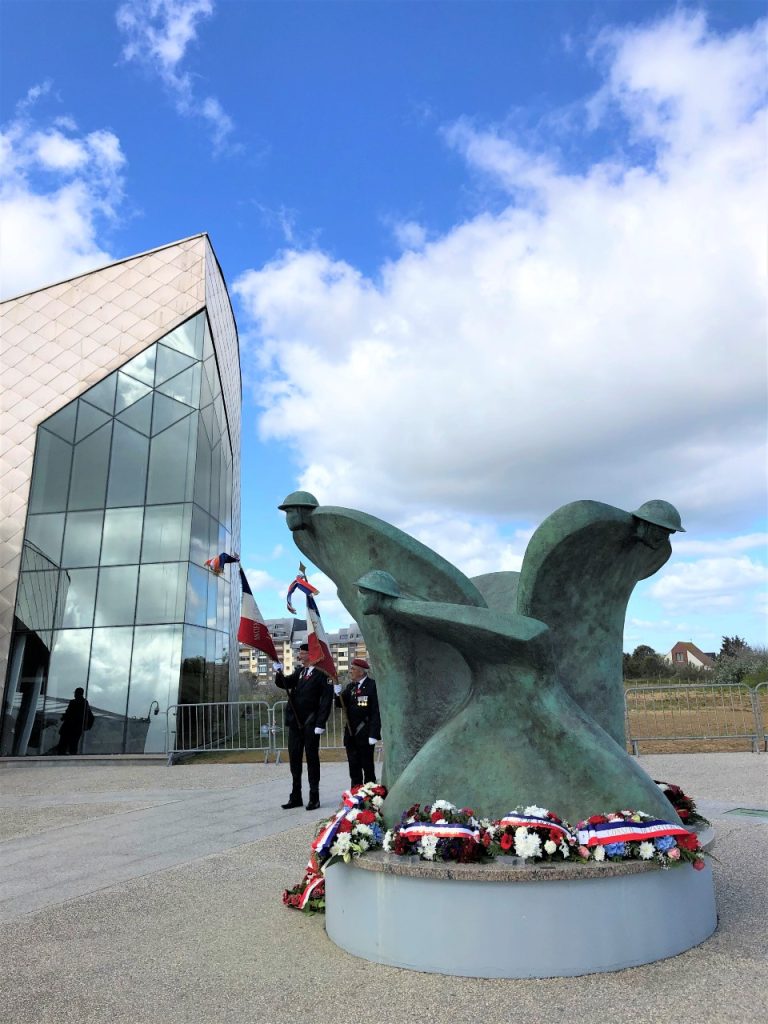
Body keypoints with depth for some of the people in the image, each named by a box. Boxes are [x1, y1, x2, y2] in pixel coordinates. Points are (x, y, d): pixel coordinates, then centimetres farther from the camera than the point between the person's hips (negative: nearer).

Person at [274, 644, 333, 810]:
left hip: (310, 724, -7)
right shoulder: (299, 672, 12)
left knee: (312, 759, 3)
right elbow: (283, 683, 9)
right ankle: (296, 797, 23)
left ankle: (314, 798, 13)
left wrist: (320, 723, -18)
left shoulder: (321, 673, -10)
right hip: (295, 722, 7)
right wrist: (279, 673, -12)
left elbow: (326, 699, -14)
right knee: (294, 759, 12)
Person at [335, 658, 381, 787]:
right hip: (351, 733, 6)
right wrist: (338, 694, -10)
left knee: (367, 767, 5)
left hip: (365, 735, -6)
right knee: (354, 767, 12)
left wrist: (373, 734, -18)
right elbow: (340, 704, 10)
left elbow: (376, 711, -14)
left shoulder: (373, 685, -11)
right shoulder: (350, 686, 11)